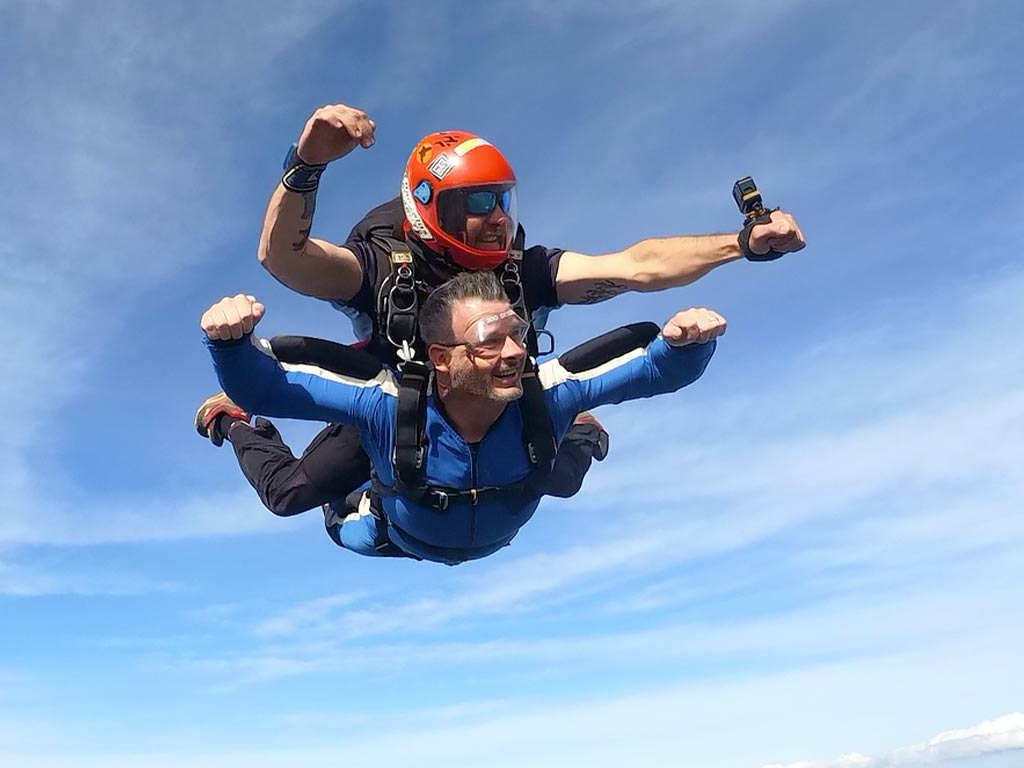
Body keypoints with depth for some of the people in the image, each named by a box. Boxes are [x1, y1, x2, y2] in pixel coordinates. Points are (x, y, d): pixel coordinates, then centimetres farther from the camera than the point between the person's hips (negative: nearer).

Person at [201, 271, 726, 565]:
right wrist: (232, 339, -65)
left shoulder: (545, 397, -42)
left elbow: (660, 370, -38)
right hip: (396, 536, -1)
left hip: (498, 536, 2)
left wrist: (687, 341, -60)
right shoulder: (389, 406, -46)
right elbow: (261, 389, -44)